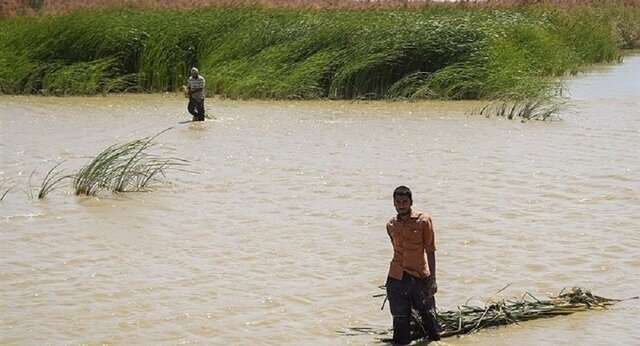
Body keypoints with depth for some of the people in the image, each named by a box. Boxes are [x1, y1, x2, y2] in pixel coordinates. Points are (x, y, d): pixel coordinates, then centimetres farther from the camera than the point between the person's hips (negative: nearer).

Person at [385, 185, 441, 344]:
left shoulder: (423, 220, -5)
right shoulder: (391, 225, 6)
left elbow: (430, 251, -4)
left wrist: (432, 280, -9)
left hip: (420, 277, -2)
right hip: (397, 278, 2)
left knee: (428, 314, 8)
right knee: (400, 319, 4)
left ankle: (435, 339, 28)